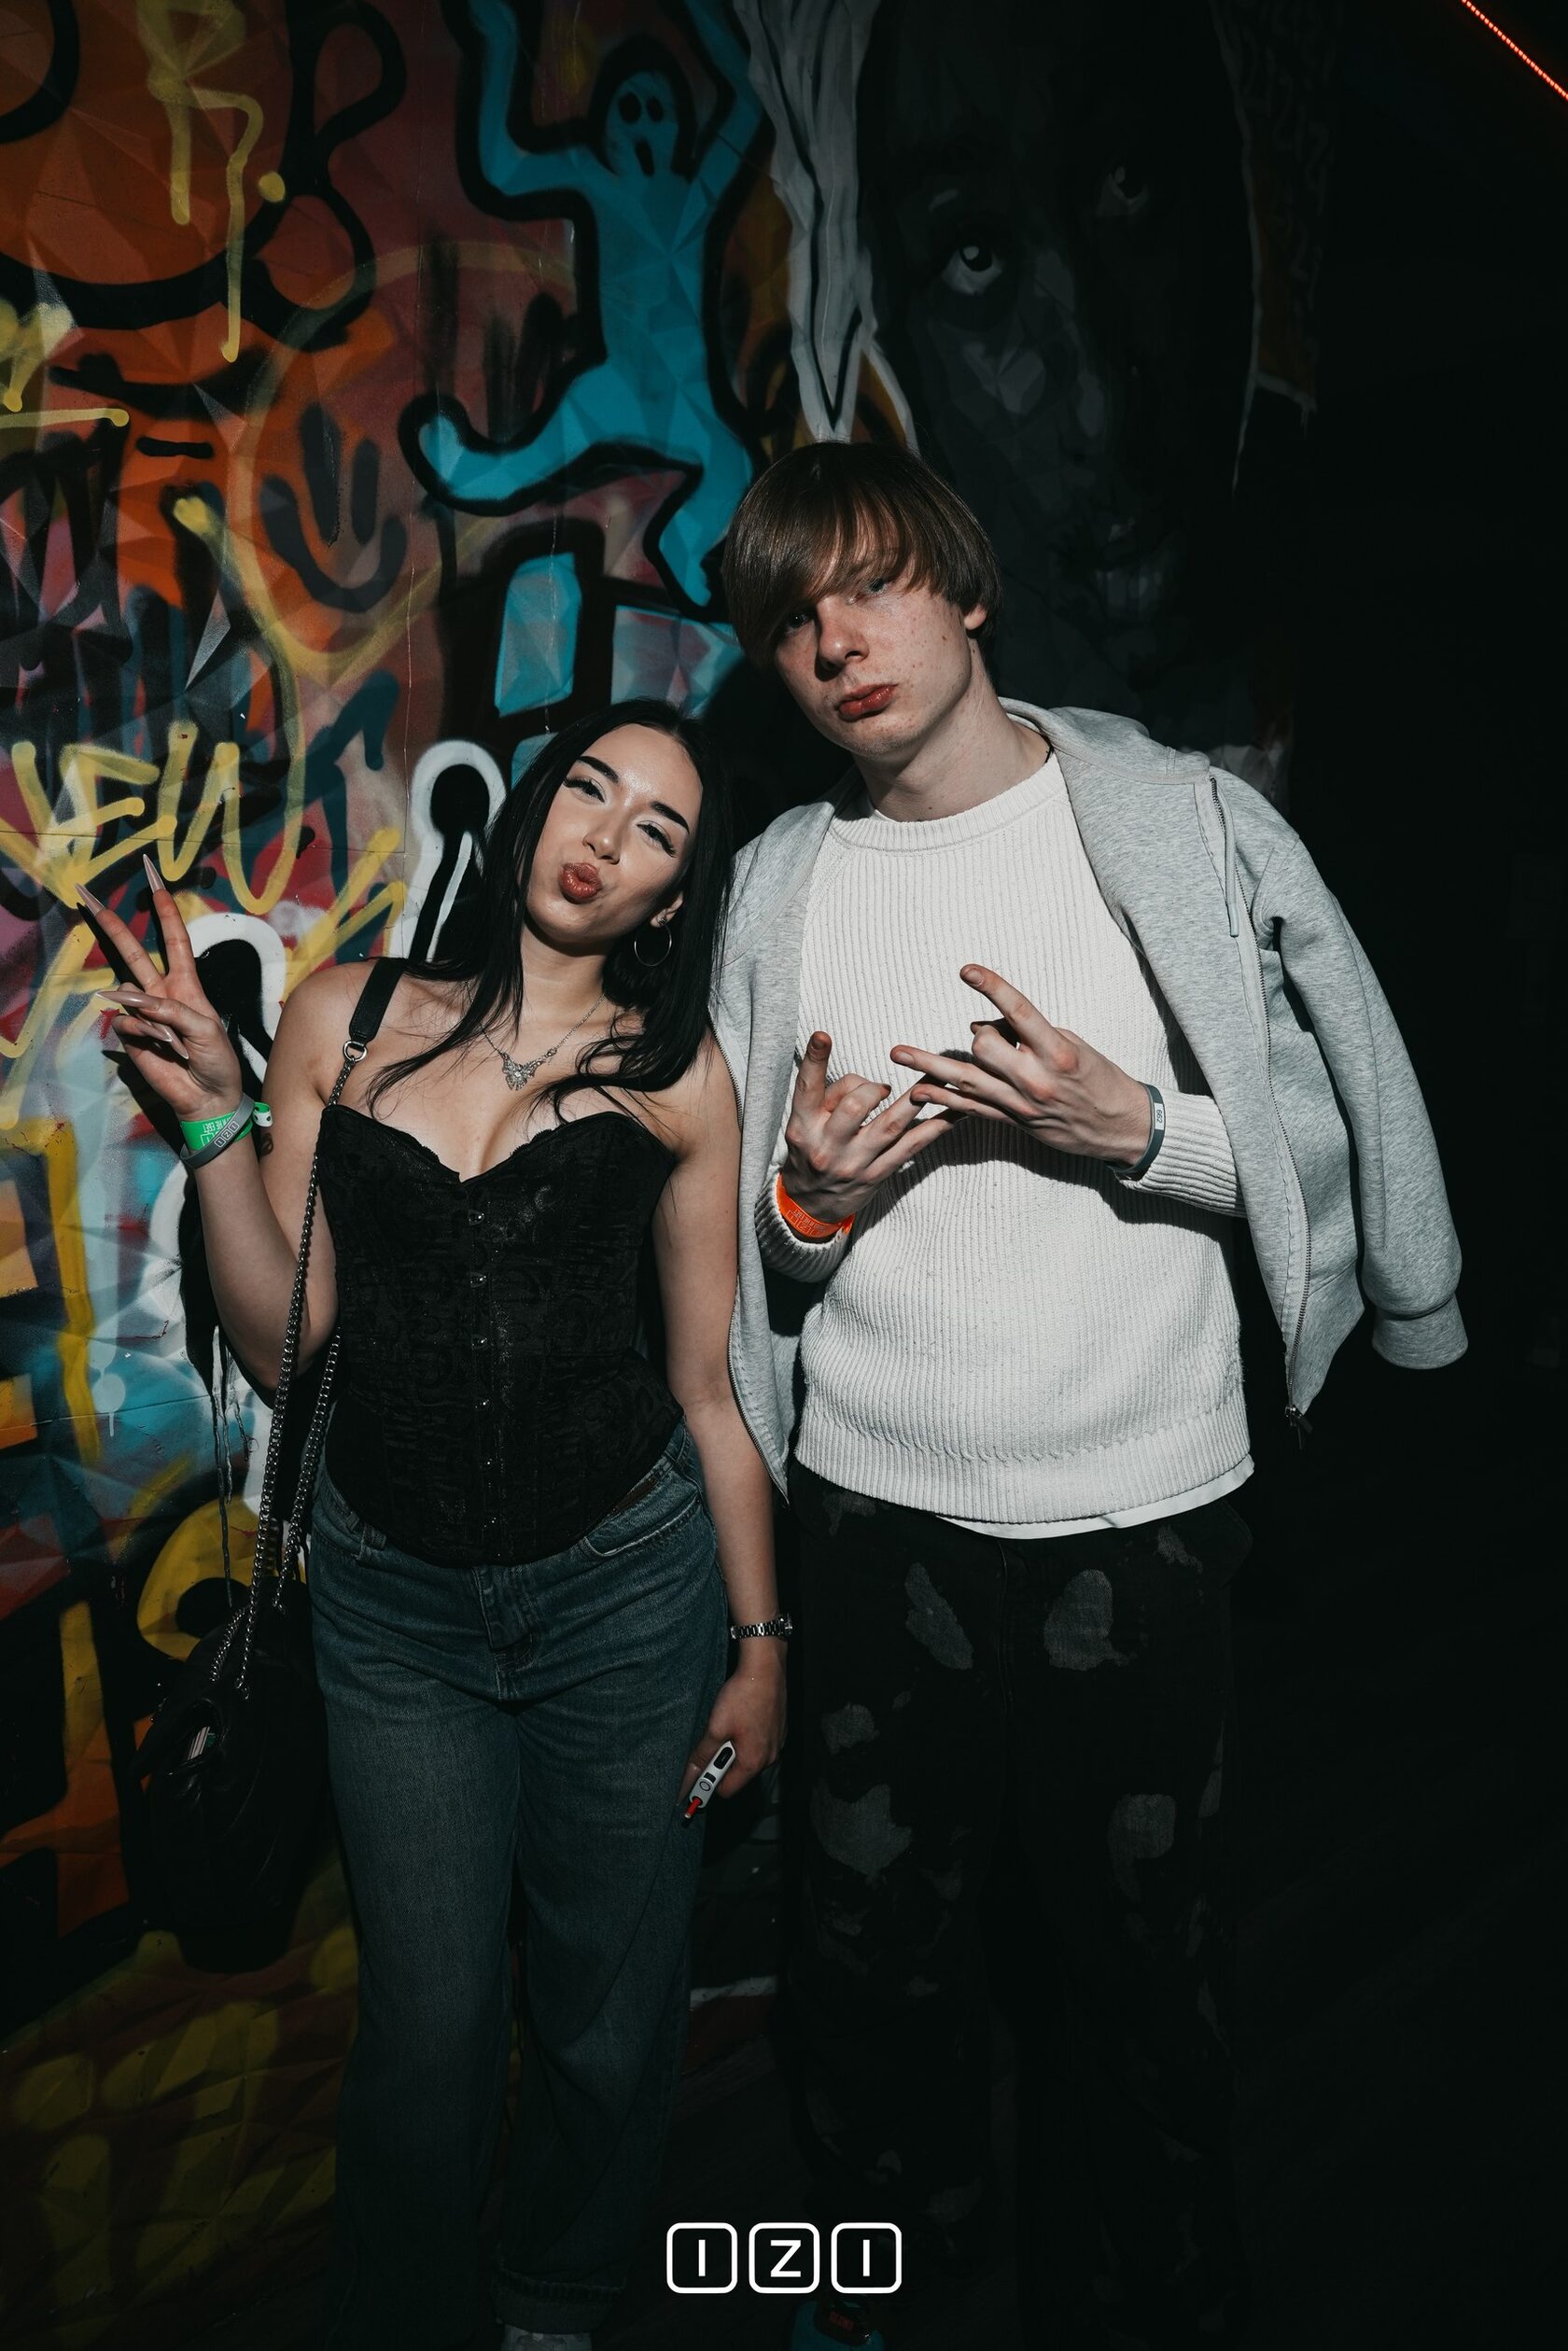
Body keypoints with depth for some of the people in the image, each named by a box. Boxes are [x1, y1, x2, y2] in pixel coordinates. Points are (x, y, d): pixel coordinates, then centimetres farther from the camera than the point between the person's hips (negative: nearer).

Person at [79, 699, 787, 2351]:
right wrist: (213, 1117, -11)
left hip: (627, 1581, 0)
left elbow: (714, 1385, 2)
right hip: (394, 1596, 0)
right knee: (428, 2027, 9)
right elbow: (284, 1340, 0)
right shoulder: (344, 1018, 0)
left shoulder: (675, 1078, -1)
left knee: (607, 2013, 15)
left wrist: (762, 1642, 4)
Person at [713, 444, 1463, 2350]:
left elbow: (1330, 1132, -1)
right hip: (873, 1519, 3)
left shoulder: (1187, 823, -4)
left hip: (1139, 1515, -2)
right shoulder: (782, 883, 5)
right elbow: (749, 1242, 10)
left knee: (1143, 1969, 15)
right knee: (870, 1942, 19)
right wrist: (808, 1199, -12)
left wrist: (1131, 1127, -18)